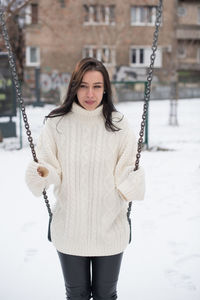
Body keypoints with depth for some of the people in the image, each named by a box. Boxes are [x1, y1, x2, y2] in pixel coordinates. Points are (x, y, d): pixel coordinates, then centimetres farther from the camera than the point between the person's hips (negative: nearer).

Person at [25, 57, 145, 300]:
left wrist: (133, 181, -24)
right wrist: (43, 173, -24)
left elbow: (125, 176, -3)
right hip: (69, 228, 0)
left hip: (110, 228, 0)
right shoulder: (56, 123, -6)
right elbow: (52, 171, -3)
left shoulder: (119, 125, -6)